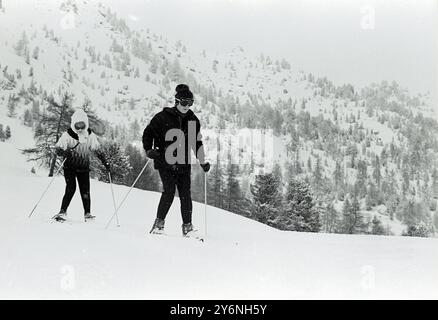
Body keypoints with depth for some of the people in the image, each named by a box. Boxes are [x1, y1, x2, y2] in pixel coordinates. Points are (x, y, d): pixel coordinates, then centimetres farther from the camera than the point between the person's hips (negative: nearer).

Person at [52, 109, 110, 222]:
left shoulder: (90, 136, -2)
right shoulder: (67, 135, -10)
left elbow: (97, 149, 8)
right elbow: (57, 148, -11)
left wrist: (105, 162, 0)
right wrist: (64, 152, -34)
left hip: (84, 168, 2)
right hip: (70, 167, -2)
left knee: (85, 190, -1)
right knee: (71, 188, -15)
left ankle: (87, 213, 10)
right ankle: (63, 212, -10)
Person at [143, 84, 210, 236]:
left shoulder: (193, 120, 9)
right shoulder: (163, 117, -3)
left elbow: (196, 143, 20)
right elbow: (148, 133, 6)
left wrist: (203, 162, 16)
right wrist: (149, 150, -7)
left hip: (184, 164, 3)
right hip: (165, 162, -3)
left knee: (185, 194, -3)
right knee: (169, 191, -15)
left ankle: (187, 226, 7)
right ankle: (159, 222, 1)